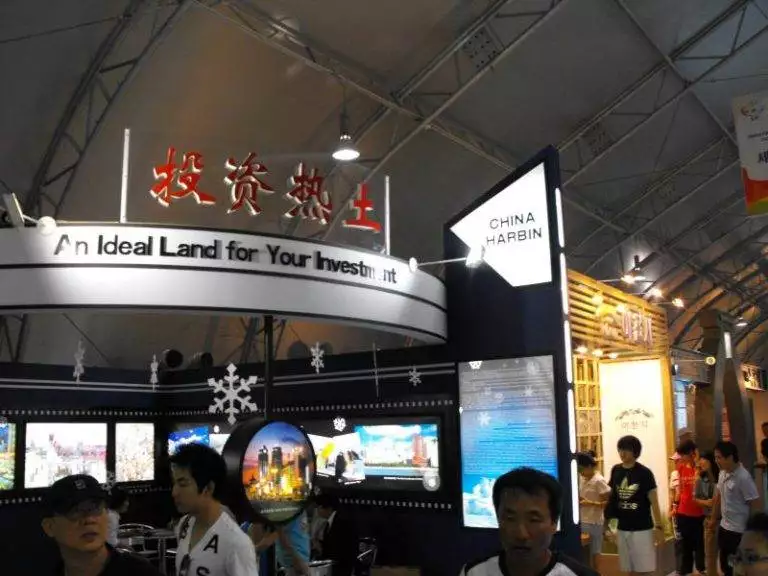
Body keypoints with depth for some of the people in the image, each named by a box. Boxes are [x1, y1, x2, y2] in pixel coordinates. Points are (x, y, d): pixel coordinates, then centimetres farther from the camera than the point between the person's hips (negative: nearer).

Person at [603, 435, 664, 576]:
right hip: (623, 528, 5)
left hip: (642, 528, -4)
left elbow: (654, 501, -8)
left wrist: (659, 527, -12)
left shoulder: (644, 473, -9)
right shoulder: (616, 471, 4)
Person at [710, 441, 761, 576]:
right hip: (724, 527, 8)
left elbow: (755, 505, -17)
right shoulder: (723, 473, 4)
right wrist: (713, 518, 22)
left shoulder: (743, 477, -21)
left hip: (739, 531, -8)